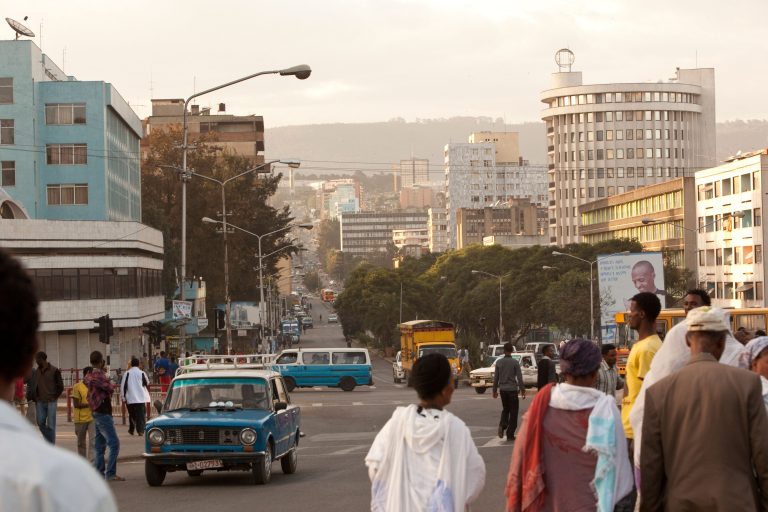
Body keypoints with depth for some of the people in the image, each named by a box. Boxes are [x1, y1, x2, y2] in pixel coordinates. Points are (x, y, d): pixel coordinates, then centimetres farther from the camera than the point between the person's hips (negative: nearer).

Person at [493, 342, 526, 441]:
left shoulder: (499, 362, 1)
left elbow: (496, 377, 6)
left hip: (502, 389, 3)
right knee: (513, 411, 5)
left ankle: (502, 424, -6)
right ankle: (510, 434, 3)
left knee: (505, 409, 21)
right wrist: (522, 390, -1)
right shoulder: (515, 362, -9)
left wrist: (495, 390, 15)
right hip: (512, 389, -3)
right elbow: (519, 377, -8)